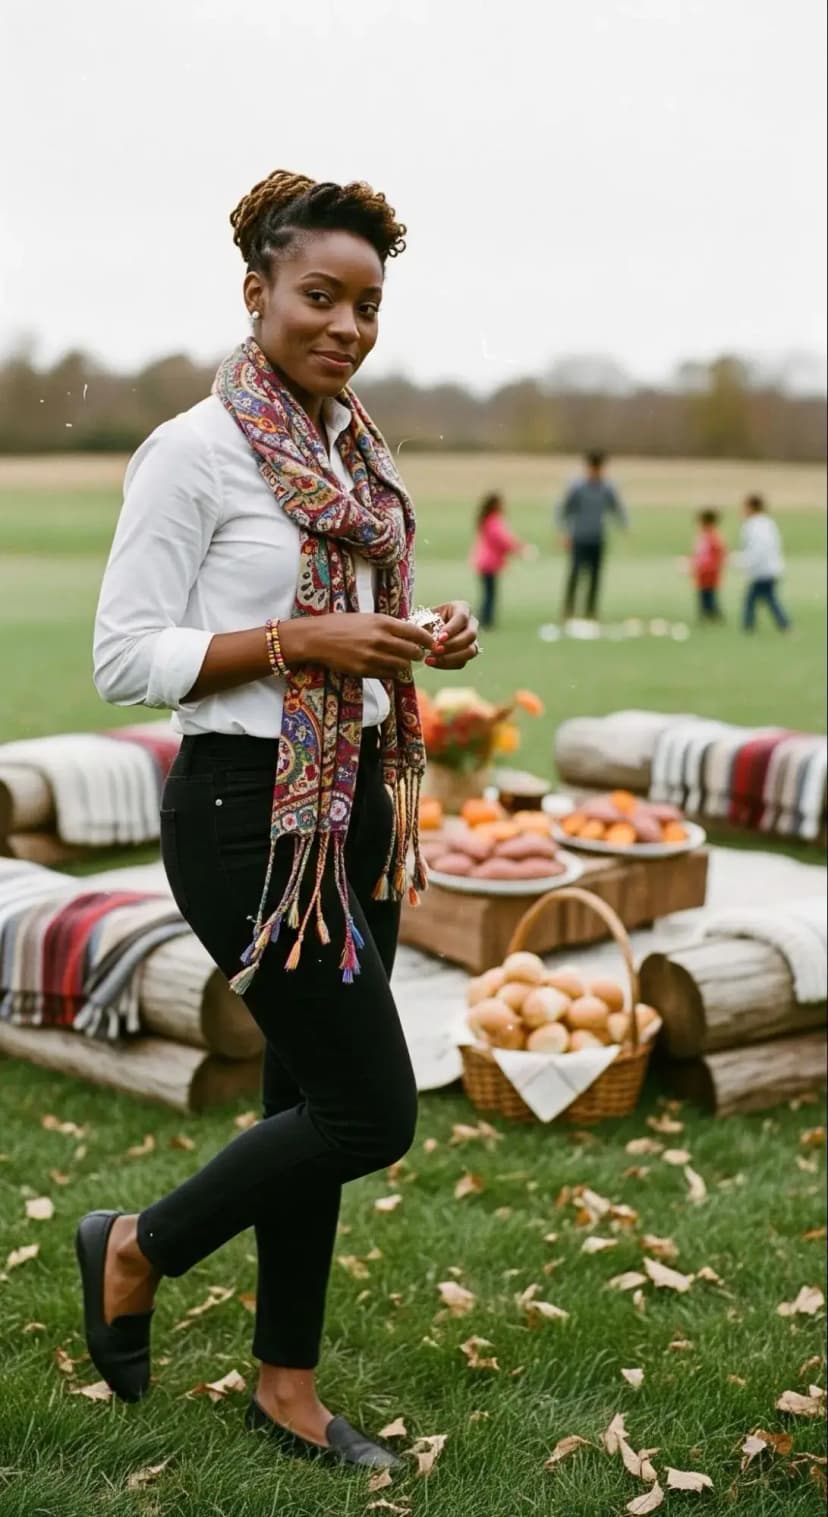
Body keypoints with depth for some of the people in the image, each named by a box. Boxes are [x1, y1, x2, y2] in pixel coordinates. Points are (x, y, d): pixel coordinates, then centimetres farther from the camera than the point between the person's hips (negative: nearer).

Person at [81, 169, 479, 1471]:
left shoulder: (363, 455, 11)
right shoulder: (193, 451, -11)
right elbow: (125, 659, -14)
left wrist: (426, 645, 0)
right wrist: (299, 641, -23)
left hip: (358, 806, 8)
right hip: (248, 810, -7)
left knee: (312, 1103, 14)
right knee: (372, 1109, -6)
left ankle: (287, 1386, 30)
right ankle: (135, 1251, 18)